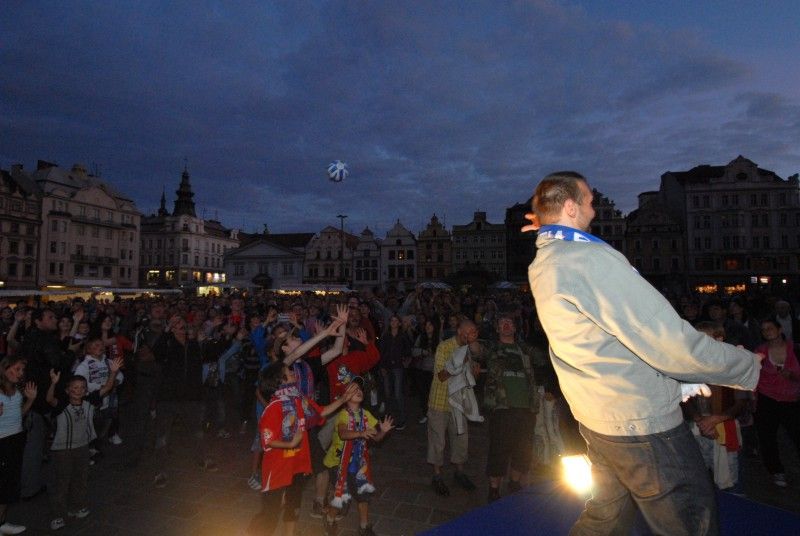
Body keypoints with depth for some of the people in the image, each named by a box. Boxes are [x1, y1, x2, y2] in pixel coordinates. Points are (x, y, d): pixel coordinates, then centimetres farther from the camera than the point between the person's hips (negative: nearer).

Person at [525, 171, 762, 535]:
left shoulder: (542, 263, 2)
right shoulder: (591, 258, -25)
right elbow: (672, 345, -23)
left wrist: (548, 228, 18)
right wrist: (750, 365, -7)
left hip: (598, 419, 9)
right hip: (642, 423, -9)